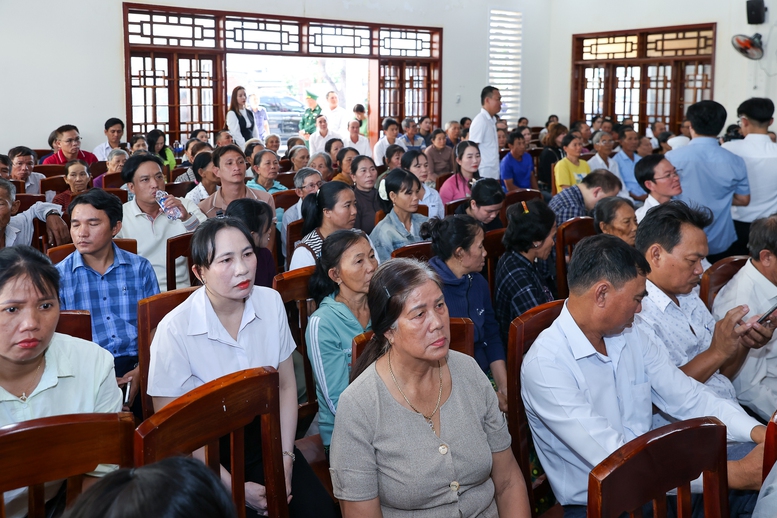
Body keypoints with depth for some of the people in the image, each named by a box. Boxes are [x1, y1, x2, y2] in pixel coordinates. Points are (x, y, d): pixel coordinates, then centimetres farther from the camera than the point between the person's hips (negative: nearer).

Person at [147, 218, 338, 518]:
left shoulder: (271, 302, -5)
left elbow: (286, 385, 3)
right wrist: (236, 488, -14)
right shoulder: (174, 330, -19)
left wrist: (285, 460, -6)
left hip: (264, 434, 4)